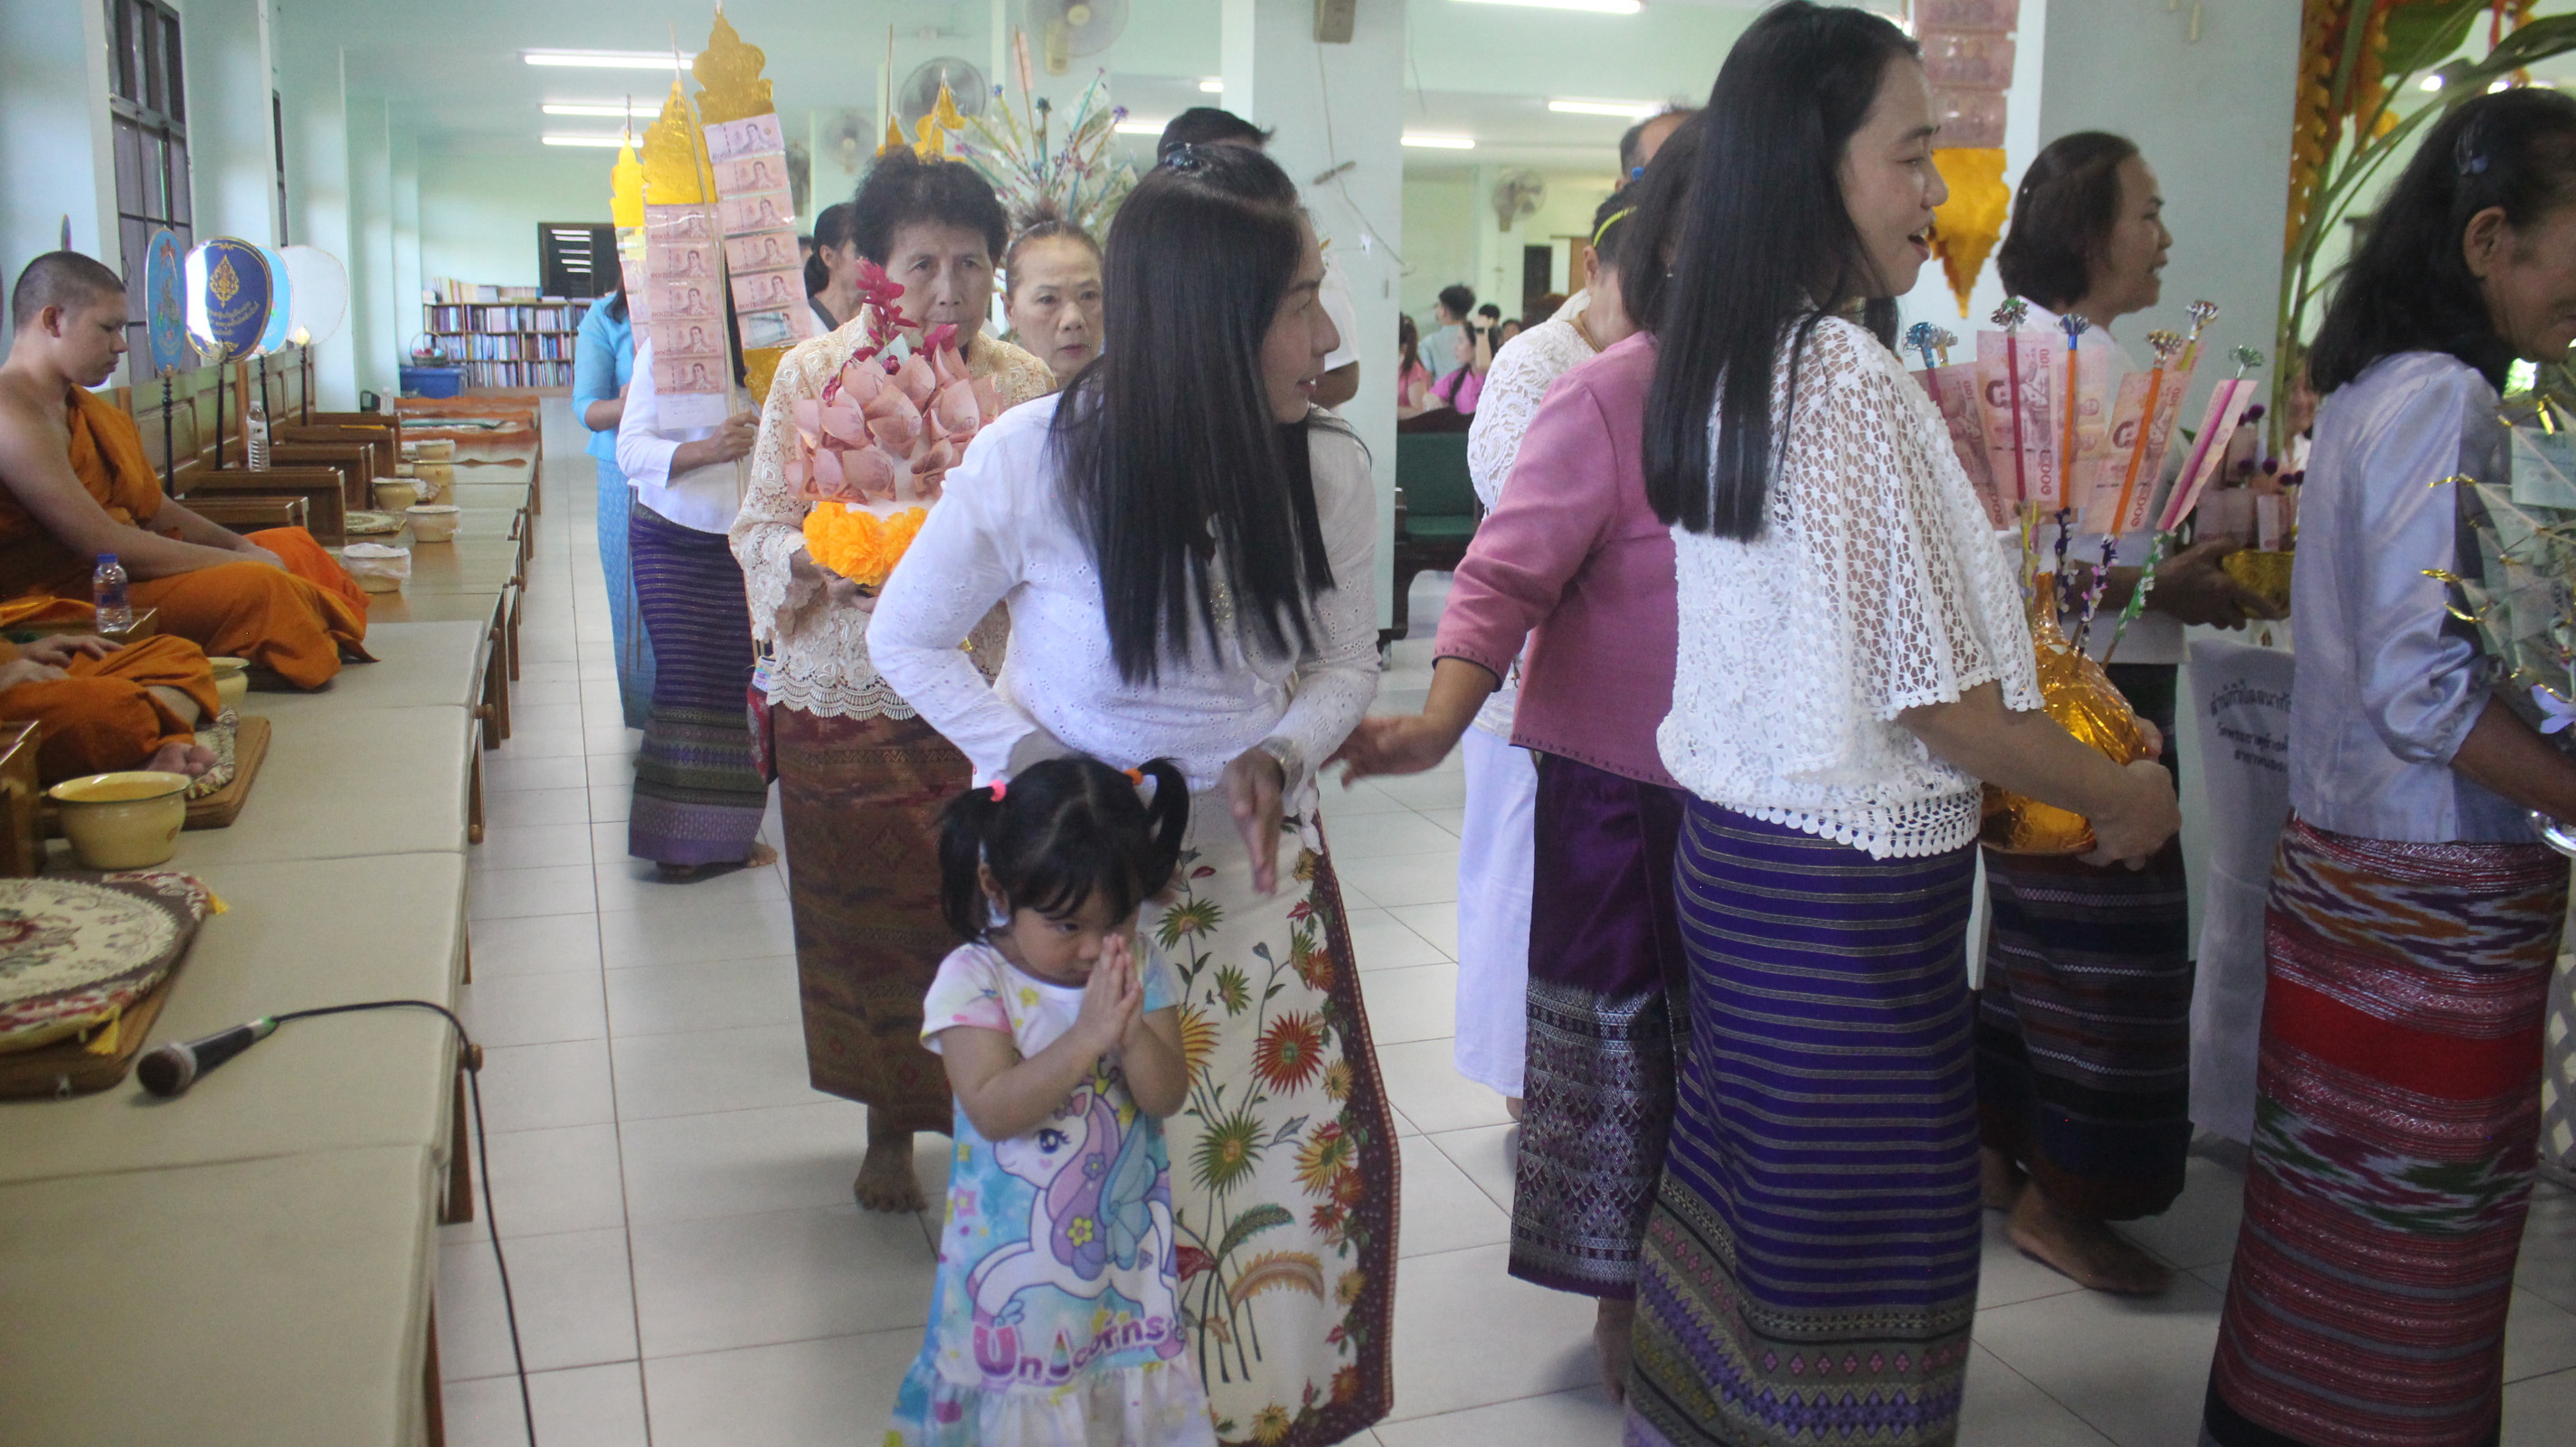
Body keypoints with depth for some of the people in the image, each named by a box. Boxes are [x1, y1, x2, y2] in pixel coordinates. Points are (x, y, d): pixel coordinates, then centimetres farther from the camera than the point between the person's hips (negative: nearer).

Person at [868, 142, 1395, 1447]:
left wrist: (1277, 754, -17)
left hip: (1254, 851, 3)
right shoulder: (1035, 459, -21)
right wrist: (1036, 767, -19)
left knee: (1317, 1140, 6)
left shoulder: (1330, 472, -12)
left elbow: (1349, 663, 3)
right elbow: (907, 638, -6)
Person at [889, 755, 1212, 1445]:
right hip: (1017, 1256, -3)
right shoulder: (971, 981, -13)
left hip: (1127, 1241, 3)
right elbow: (994, 1110, -22)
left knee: (1130, 1385, 12)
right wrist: (1086, 1037, -30)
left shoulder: (1142, 968, -4)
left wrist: (1134, 1032, -27)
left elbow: (1166, 1097, -8)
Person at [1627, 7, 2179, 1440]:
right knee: (1863, 1246, 7)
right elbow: (1951, 709, -17)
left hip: (1730, 844, 9)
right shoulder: (1861, 382, -21)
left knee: (1744, 1188, 21)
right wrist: (2127, 795, -2)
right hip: (1853, 886, -9)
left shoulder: (1716, 368, 6)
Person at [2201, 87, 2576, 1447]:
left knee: (2324, 1206, 18)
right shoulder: (2445, 400, -15)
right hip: (2439, 894, -9)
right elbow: (2420, 687, -21)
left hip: (2338, 863, 9)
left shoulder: (2369, 390, 12)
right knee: (2421, 1241, 3)